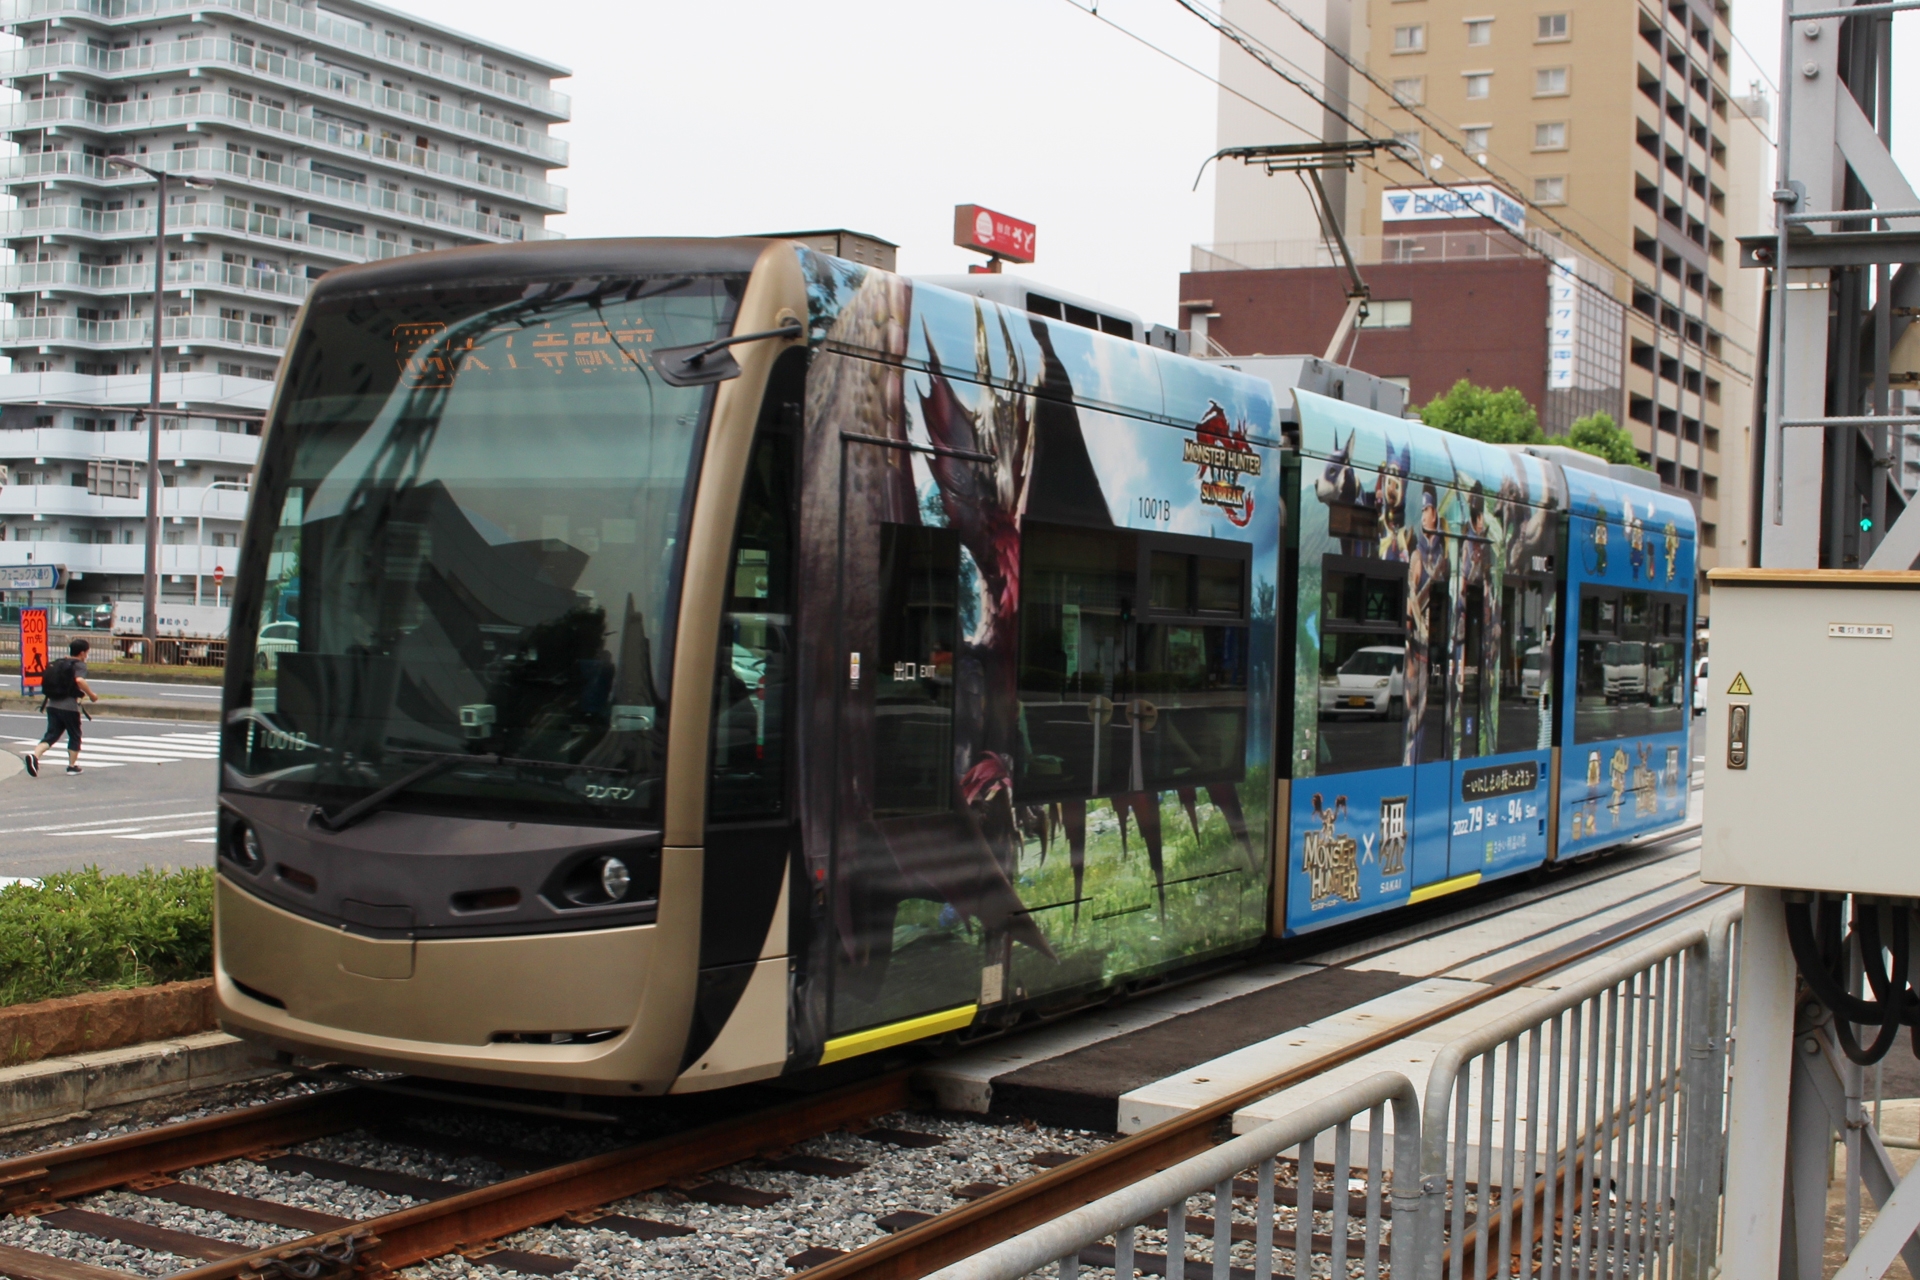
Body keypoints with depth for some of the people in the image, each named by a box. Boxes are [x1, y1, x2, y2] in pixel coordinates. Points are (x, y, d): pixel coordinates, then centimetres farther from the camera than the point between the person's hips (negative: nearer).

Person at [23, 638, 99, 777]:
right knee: (74, 736, 11)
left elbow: (47, 683, 24)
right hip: (69, 706, -6)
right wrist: (91, 694, -14)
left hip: (52, 705, 6)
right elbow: (79, 680, -25)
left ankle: (34, 755, -20)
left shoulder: (58, 664, 17)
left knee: (51, 735, 4)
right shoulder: (79, 665, -5)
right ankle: (72, 766, 15)